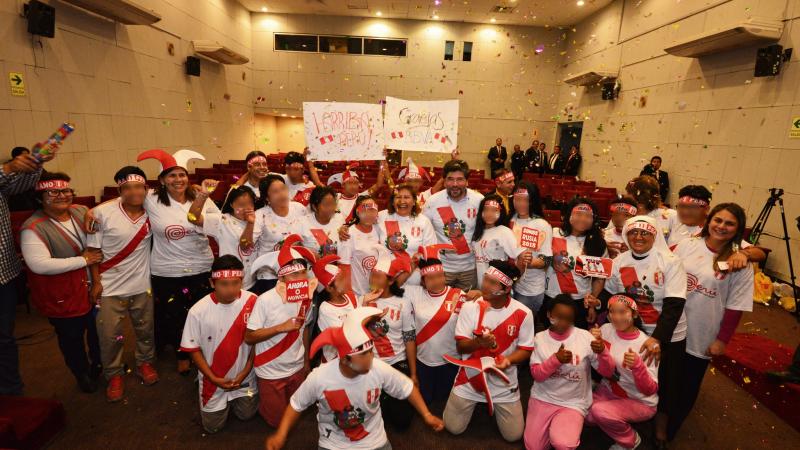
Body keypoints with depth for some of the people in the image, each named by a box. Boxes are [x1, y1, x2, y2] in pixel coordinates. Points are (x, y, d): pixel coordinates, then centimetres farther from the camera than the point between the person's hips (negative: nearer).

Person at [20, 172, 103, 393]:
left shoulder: (81, 211, -3)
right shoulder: (33, 228, -21)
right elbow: (39, 265, -31)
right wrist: (82, 260, -27)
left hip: (93, 288, 5)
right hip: (63, 299, -5)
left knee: (98, 331, 23)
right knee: (72, 338, 17)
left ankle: (98, 364, 49)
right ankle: (82, 374, 42)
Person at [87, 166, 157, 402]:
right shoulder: (102, 212, -15)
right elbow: (92, 249, -8)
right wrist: (96, 282, -7)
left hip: (142, 284, 3)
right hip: (110, 286, -2)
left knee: (145, 329, 17)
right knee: (109, 335, 8)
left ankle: (145, 362, 41)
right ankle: (114, 374, 31)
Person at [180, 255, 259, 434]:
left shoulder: (252, 302, -20)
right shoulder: (198, 311, -21)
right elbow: (194, 349, -9)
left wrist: (245, 372, -9)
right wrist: (213, 379, -12)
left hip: (244, 377, 1)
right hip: (214, 380, 0)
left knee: (247, 415, 15)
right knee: (212, 426, 10)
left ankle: (234, 398, 43)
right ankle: (224, 401, 39)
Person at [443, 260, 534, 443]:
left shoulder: (523, 313, -16)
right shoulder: (469, 307, -15)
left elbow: (526, 350, -6)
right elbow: (460, 346, -12)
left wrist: (508, 359, -27)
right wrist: (478, 342, -33)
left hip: (504, 383, 0)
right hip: (470, 379, 0)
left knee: (513, 436, 6)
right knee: (453, 429, 6)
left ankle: (495, 406, 34)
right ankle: (476, 404, 35)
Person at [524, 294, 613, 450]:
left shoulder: (585, 337, -8)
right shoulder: (540, 338, -4)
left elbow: (607, 372, -9)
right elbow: (537, 375, -9)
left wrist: (602, 352, -30)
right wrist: (556, 359, -26)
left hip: (573, 403, -2)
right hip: (542, 398, 2)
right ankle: (552, 427, 29)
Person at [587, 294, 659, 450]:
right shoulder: (606, 329, -10)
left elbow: (650, 390, -23)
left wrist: (637, 365, -42)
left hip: (640, 402, -4)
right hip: (608, 390, 5)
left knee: (599, 411, -26)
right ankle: (613, 424, 15)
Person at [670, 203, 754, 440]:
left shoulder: (740, 263, -10)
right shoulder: (687, 245, -3)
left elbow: (735, 307, -8)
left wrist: (722, 340, -8)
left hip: (702, 338, -2)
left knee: (688, 385, 15)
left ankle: (669, 429, 37)